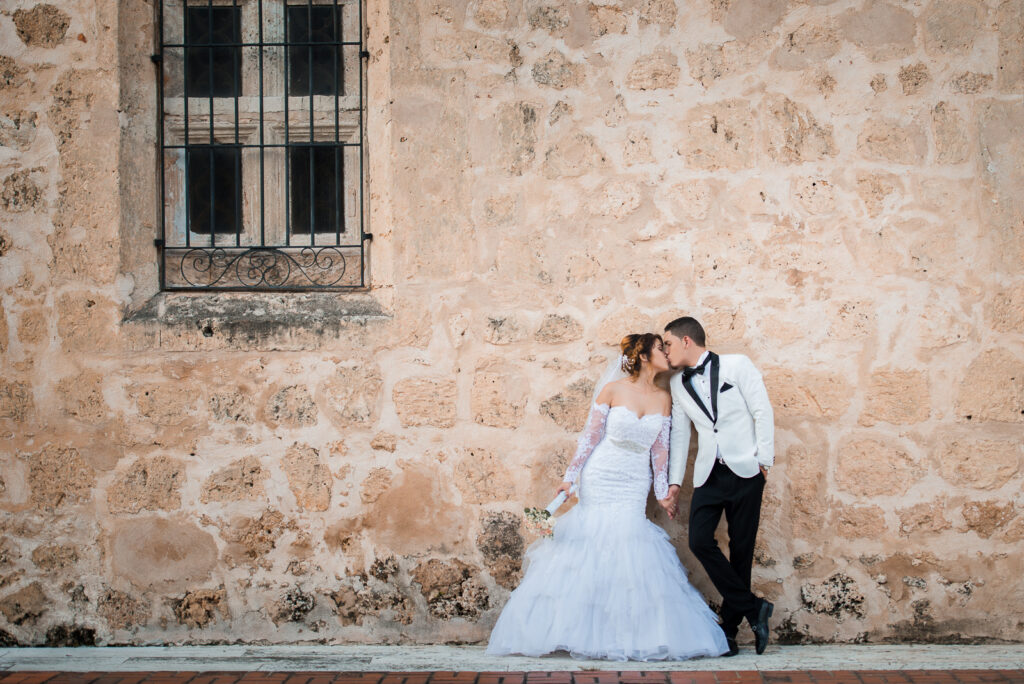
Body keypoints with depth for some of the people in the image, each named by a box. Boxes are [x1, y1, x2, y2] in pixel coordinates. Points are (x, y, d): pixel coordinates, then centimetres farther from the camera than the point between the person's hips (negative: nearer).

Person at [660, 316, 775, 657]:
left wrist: (764, 459, -8)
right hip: (709, 475, 4)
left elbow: (762, 411, -2)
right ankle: (752, 608, -6)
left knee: (741, 548, -2)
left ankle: (729, 629, 6)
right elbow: (679, 433, 15)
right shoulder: (678, 383, 12)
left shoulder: (736, 365, -1)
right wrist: (674, 483, 11)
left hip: (745, 470, -4)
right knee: (700, 541, -15)